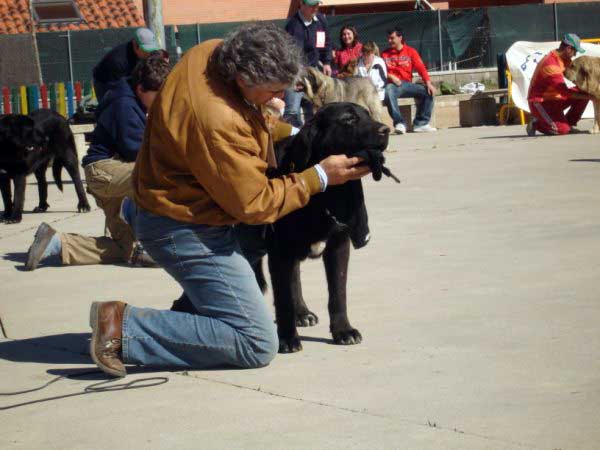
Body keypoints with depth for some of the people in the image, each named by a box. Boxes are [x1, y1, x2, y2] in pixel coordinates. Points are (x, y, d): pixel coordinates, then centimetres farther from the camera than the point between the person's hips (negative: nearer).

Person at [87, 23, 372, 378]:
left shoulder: (210, 53, -7)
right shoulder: (217, 123, -34)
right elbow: (255, 205, -21)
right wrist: (319, 178, -12)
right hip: (185, 232, -10)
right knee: (258, 345, -10)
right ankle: (125, 328, -11)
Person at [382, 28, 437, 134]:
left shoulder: (411, 52, 11)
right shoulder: (385, 54, 11)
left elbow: (421, 68, 1)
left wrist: (428, 83, -12)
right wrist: (390, 76, -17)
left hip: (407, 84, 2)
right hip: (393, 84, -2)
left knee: (428, 92, -20)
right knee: (388, 92, -38)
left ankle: (420, 123, -15)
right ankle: (399, 123, -37)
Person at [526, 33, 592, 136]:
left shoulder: (564, 59, 4)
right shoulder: (551, 64, -27)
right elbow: (565, 92, -28)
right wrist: (588, 96, -23)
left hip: (554, 98, 9)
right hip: (540, 103, -9)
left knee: (583, 92, -2)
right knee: (562, 130, -25)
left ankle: (568, 124, 7)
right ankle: (536, 123, 1)